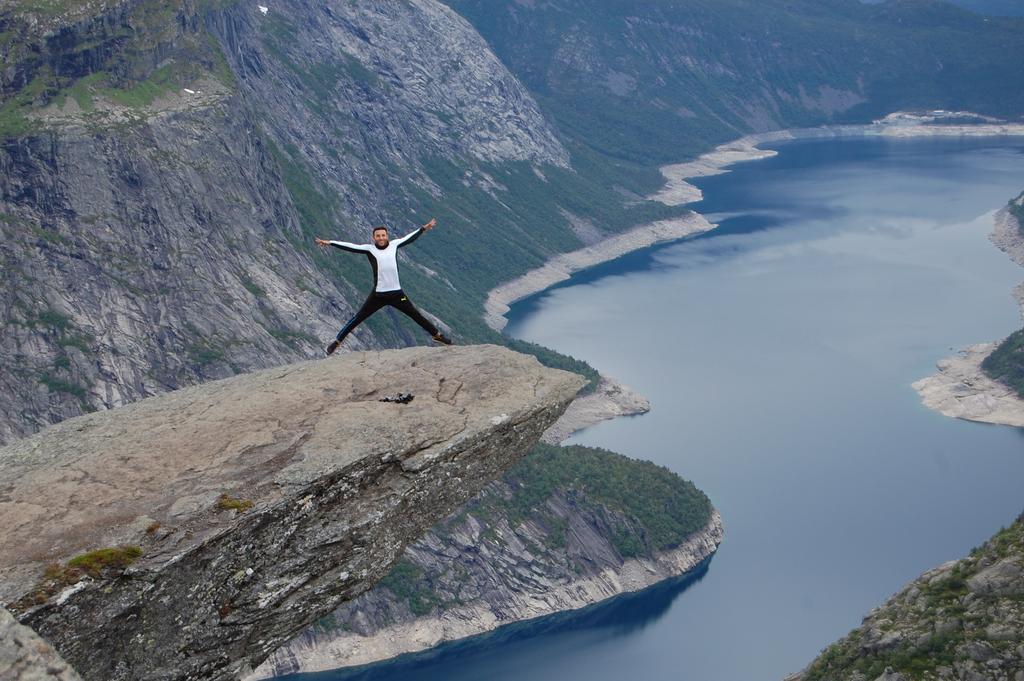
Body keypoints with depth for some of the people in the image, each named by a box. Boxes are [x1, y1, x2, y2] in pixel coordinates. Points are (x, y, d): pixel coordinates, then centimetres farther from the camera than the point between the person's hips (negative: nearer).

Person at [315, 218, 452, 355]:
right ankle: (337, 341, 13)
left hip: (397, 293, 2)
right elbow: (350, 246, -9)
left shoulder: (394, 245, 3)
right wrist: (329, 243, -15)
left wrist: (424, 228, 26)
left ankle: (436, 335, 29)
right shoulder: (369, 249, -4)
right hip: (378, 295, -2)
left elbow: (410, 237, 17)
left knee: (416, 315, 12)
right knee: (358, 318, 2)